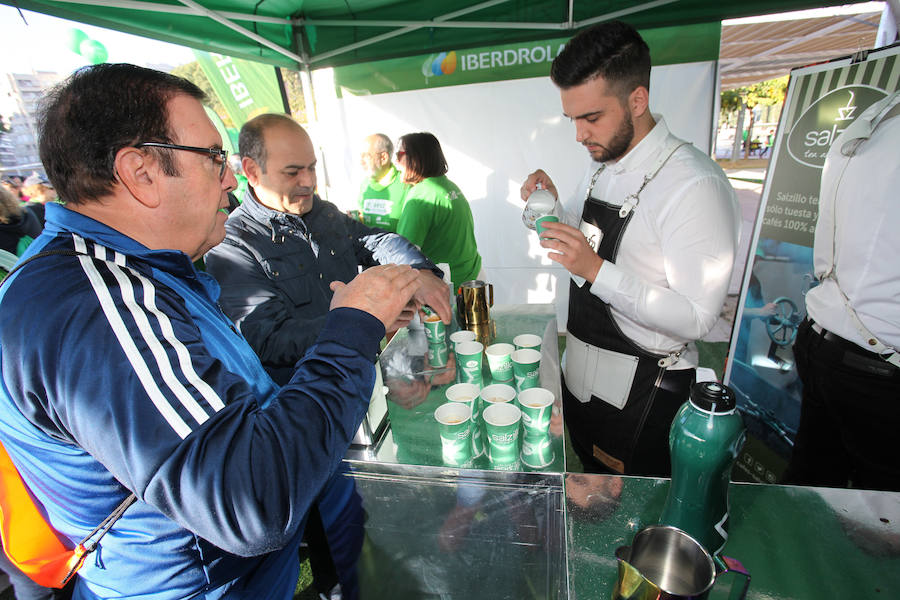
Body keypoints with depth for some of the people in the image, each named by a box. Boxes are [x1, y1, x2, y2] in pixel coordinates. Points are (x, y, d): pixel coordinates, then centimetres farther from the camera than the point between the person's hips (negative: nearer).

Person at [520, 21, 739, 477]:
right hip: (581, 373, 8)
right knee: (589, 491, 29)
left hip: (640, 394, -7)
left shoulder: (694, 185, -22)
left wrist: (596, 269, -32)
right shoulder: (602, 166, 3)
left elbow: (697, 318, -24)